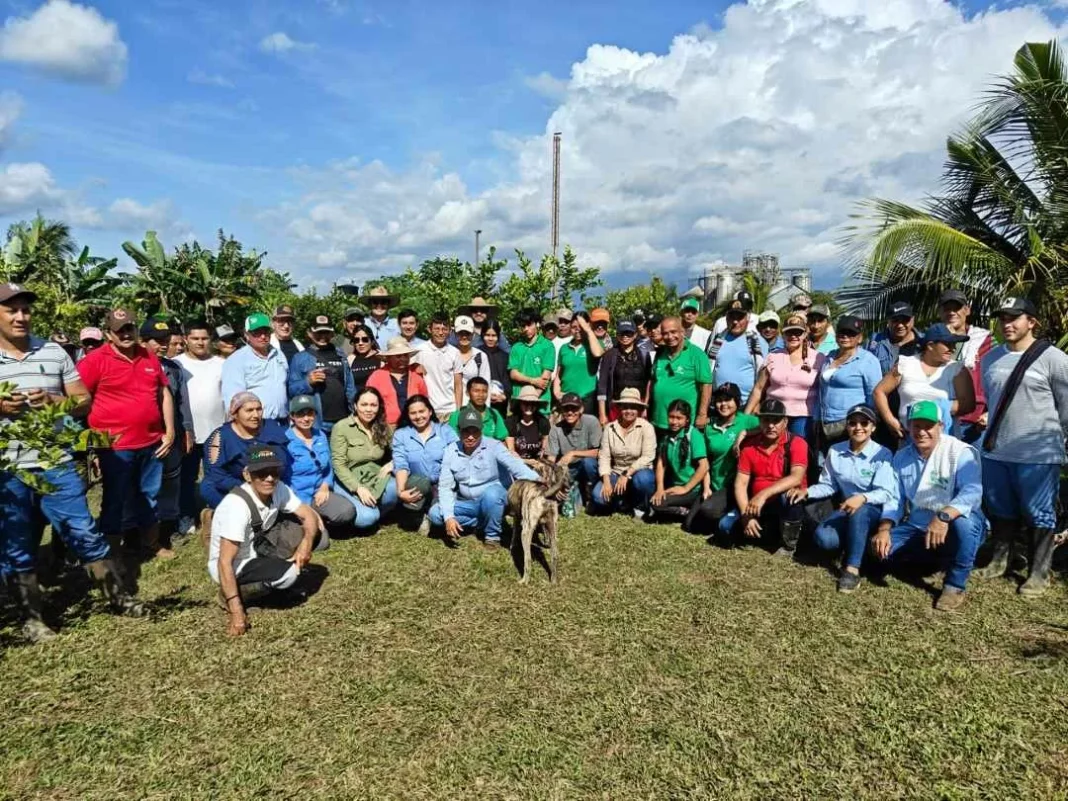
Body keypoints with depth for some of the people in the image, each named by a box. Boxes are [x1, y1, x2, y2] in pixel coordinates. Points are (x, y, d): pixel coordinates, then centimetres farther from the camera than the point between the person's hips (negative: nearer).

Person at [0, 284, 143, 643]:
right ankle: (32, 618, 25)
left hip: (57, 464, 0)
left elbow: (84, 401, 6)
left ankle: (119, 597, 16)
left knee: (84, 533, 4)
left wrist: (52, 400, -13)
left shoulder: (55, 352, 5)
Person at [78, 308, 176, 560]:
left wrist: (170, 430, 8)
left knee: (150, 496, 17)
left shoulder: (150, 358, 8)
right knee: (114, 500, 7)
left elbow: (164, 393, 14)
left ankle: (152, 544, 32)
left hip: (151, 442, 5)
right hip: (116, 446, -5)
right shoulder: (95, 360, -8)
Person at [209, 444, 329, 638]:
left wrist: (306, 543, -27)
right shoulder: (237, 506, -32)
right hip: (234, 566, -6)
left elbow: (309, 515, -6)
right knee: (288, 574, -31)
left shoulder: (278, 489, -13)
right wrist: (236, 612, -35)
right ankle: (229, 594, -7)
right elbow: (224, 562, -32)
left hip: (256, 550, 6)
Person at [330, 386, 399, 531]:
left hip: (376, 479, 4)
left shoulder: (384, 428, 4)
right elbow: (338, 465, -12)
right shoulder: (341, 428, -10)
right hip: (349, 483, -3)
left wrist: (392, 464, -14)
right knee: (367, 518, -28)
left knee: (395, 488, -31)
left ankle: (378, 512, 0)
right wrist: (358, 488, -22)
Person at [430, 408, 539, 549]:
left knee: (491, 493, -37)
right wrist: (449, 517, -22)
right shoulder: (450, 451, -6)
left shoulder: (494, 446, -16)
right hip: (466, 504, 3)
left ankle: (492, 535, -13)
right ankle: (482, 523, -6)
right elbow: (445, 486, -8)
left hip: (493, 500, -3)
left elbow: (515, 466, -32)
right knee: (435, 513, -19)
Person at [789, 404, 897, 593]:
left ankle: (852, 569, -37)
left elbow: (886, 493, -20)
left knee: (859, 511, -41)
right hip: (846, 510, 4)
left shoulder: (882, 454, -10)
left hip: (875, 511, -3)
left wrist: (862, 498, -40)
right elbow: (828, 485, 9)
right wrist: (807, 491, -11)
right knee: (822, 537, -28)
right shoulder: (835, 451, 3)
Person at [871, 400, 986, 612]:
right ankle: (937, 556, 12)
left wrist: (943, 516, -45)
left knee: (963, 522, -40)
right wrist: (884, 529, -13)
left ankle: (955, 586, -19)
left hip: (953, 525, -5)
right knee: (881, 549, -16)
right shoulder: (901, 457, 6)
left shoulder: (959, 452, -13)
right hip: (917, 526, 5)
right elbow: (895, 498, 4)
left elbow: (972, 492, -28)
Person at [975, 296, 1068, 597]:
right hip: (995, 451, 5)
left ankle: (1039, 573, 21)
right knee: (1000, 510, 17)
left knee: (1038, 515, 7)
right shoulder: (990, 358, 8)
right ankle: (1000, 560, 33)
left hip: (1038, 455, -5)